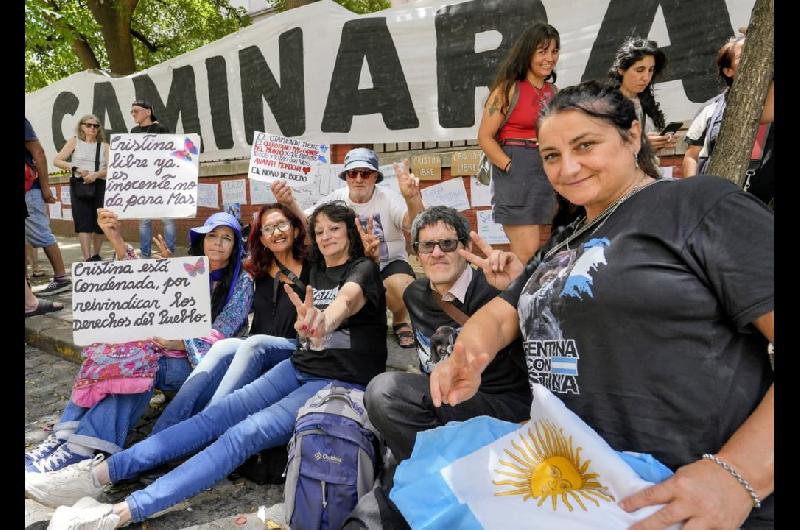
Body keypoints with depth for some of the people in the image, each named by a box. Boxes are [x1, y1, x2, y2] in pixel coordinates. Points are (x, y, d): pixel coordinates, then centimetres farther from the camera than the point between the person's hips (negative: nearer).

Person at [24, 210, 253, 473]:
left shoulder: (241, 282, 2)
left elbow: (219, 335, -8)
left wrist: (179, 343, -25)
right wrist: (115, 238, -14)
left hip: (203, 361, -4)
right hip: (171, 347, 4)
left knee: (138, 362, -31)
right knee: (131, 354, -27)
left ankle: (79, 448, -34)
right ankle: (63, 438, -30)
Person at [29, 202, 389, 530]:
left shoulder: (363, 270, -5)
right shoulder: (316, 272, 18)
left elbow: (347, 300, -30)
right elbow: (305, 334, 13)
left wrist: (324, 321, -52)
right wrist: (304, 325, -11)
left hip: (342, 382, -6)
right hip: (299, 367, 7)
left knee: (244, 434, -25)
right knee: (214, 416, -12)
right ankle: (99, 473, -14)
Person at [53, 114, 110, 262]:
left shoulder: (104, 145, 10)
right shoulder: (75, 141, 8)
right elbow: (57, 161, 3)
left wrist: (96, 174, -19)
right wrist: (76, 169, -11)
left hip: (100, 185, 1)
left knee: (100, 222, 2)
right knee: (84, 222, -10)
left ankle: (96, 255, 22)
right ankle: (87, 259, -14)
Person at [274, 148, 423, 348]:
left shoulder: (388, 198, -10)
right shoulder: (336, 199, -2)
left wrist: (412, 197, -51)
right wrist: (290, 203, -37)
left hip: (390, 263, -2)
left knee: (401, 286, -34)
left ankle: (401, 321, 3)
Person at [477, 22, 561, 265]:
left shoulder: (554, 92, 13)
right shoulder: (509, 89, -5)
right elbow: (485, 138, -9)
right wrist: (511, 167, -17)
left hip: (548, 172, 7)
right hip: (516, 172, -7)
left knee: (540, 252, 13)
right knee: (528, 254, -10)